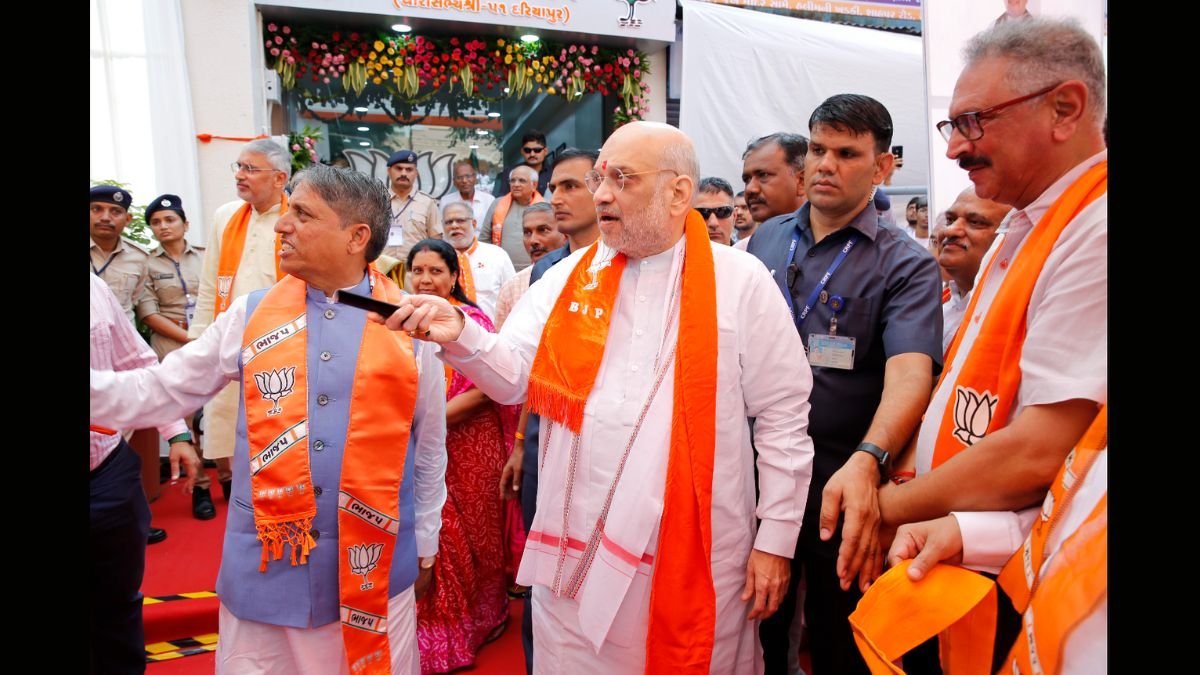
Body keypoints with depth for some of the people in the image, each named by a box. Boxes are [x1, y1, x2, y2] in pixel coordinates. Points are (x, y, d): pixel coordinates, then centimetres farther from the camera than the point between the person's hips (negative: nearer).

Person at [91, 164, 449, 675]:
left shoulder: (410, 325, -3)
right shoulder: (249, 315, 1)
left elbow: (429, 446, 4)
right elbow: (160, 391, 4)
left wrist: (425, 547, 9)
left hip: (374, 565, -1)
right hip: (264, 562, 2)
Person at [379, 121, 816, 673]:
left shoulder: (741, 282, -5)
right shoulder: (567, 278, 5)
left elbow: (784, 417, -3)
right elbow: (512, 377, -1)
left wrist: (776, 539, -3)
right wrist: (460, 337, -22)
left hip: (698, 554, -2)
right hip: (576, 549, 3)